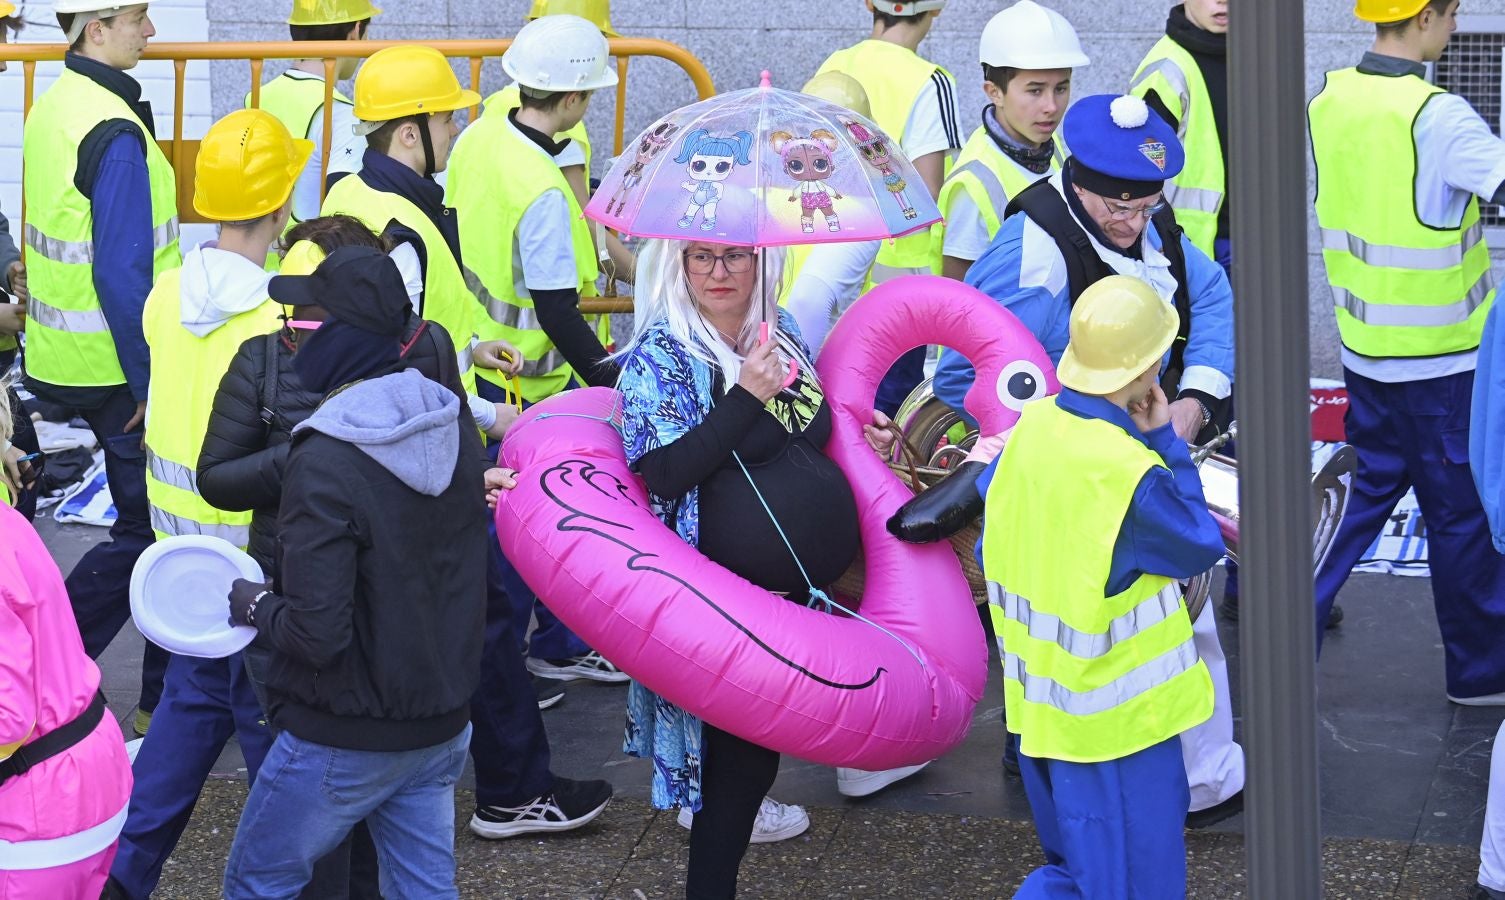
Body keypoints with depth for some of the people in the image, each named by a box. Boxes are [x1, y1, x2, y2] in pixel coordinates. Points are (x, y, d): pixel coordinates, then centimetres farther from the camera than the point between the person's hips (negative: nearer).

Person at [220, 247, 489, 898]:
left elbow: (317, 635, -26)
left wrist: (254, 604, -7)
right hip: (443, 723, 7)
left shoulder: (324, 467, -25)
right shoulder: (454, 426, -2)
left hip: (345, 741, -6)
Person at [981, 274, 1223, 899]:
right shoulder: (1129, 473, -27)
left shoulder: (1034, 425, -4)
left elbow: (990, 493, 13)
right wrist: (1165, 442, -6)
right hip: (1115, 722, -8)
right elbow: (1202, 546, -11)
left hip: (1038, 701, 8)